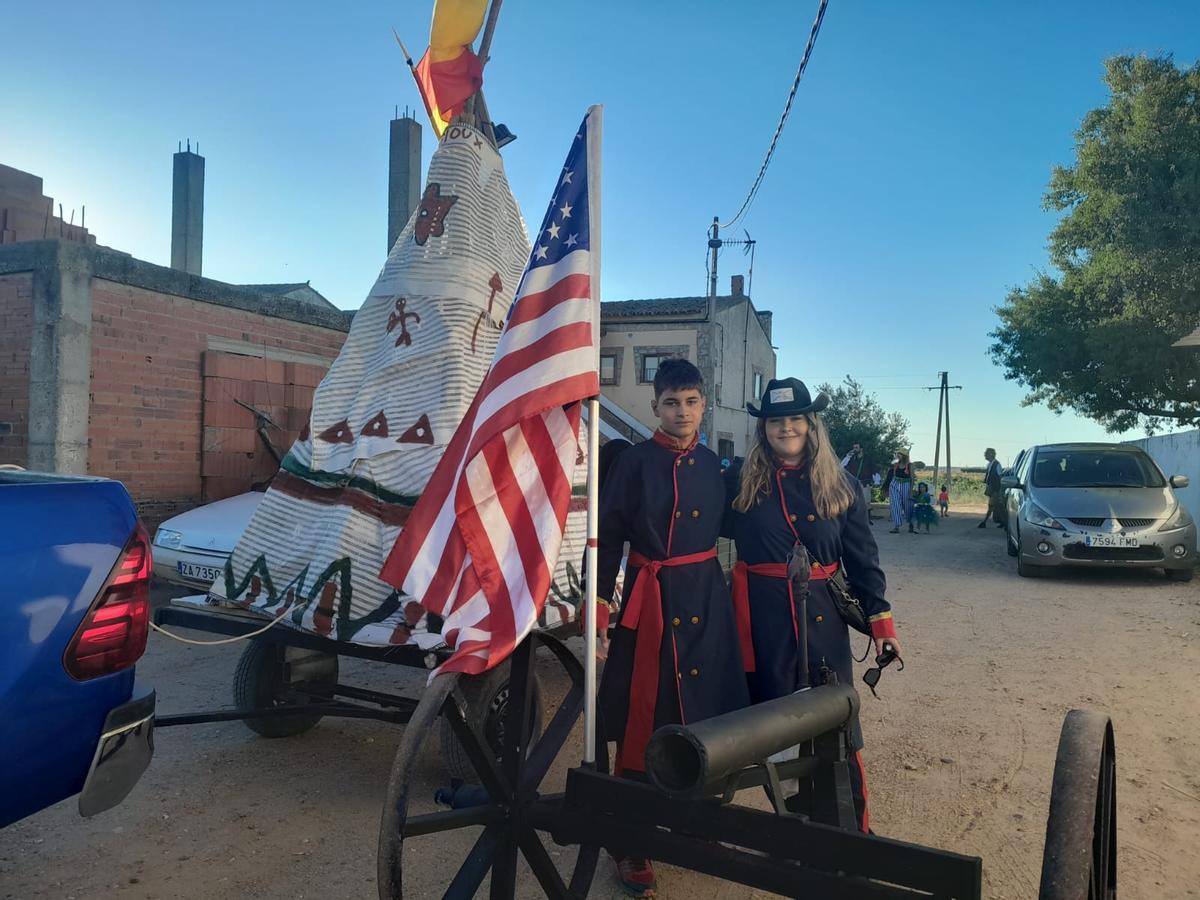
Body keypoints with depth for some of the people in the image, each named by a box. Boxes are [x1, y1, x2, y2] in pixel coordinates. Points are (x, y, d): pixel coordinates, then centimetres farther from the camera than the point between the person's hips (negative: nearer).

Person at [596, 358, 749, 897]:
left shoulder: (713, 464, 7)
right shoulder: (633, 463, -7)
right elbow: (607, 538, -6)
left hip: (707, 599, 5)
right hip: (651, 602, -4)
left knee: (706, 711, 12)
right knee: (643, 721, 3)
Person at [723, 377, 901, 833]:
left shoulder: (839, 485, 4)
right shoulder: (741, 483, 1)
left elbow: (862, 557, 5)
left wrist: (881, 620, 1)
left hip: (824, 617, 1)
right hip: (764, 620, -1)